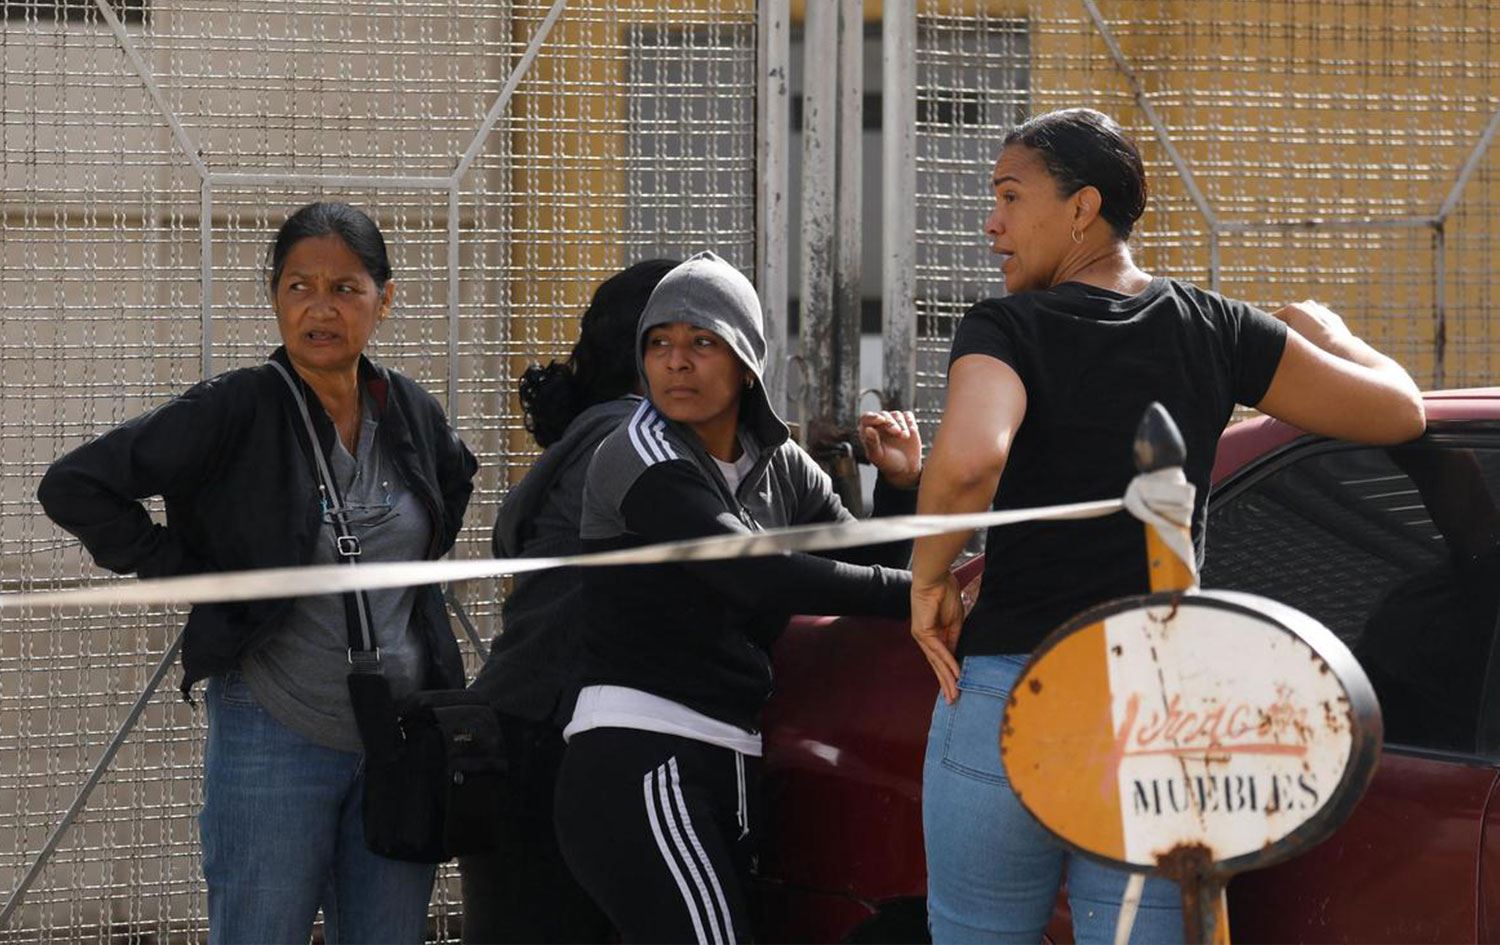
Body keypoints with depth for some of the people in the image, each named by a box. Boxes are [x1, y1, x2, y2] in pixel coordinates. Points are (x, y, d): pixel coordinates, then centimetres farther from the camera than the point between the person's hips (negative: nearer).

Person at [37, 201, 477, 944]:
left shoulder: (412, 413, 5)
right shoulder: (234, 410, -11)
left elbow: (454, 479, 30)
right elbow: (74, 486, -12)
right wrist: (185, 573, -10)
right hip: (277, 738, -5)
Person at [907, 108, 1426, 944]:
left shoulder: (1007, 331, -7)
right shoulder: (1216, 331, 5)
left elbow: (968, 462, -28)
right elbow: (1397, 411, 13)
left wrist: (930, 579, -10)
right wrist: (1325, 332, 32)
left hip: (1007, 695, -3)